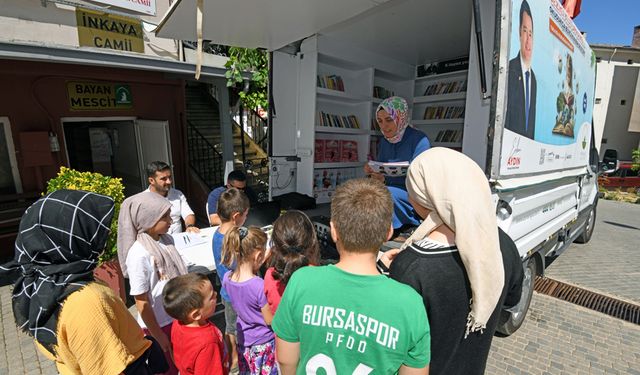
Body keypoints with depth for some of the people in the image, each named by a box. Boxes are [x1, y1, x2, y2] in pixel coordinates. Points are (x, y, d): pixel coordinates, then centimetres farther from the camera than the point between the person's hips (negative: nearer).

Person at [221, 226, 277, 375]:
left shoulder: (227, 279, -15)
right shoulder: (260, 286, -33)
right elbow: (270, 320, -21)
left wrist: (260, 264, -4)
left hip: (243, 340, 5)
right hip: (264, 343, -5)